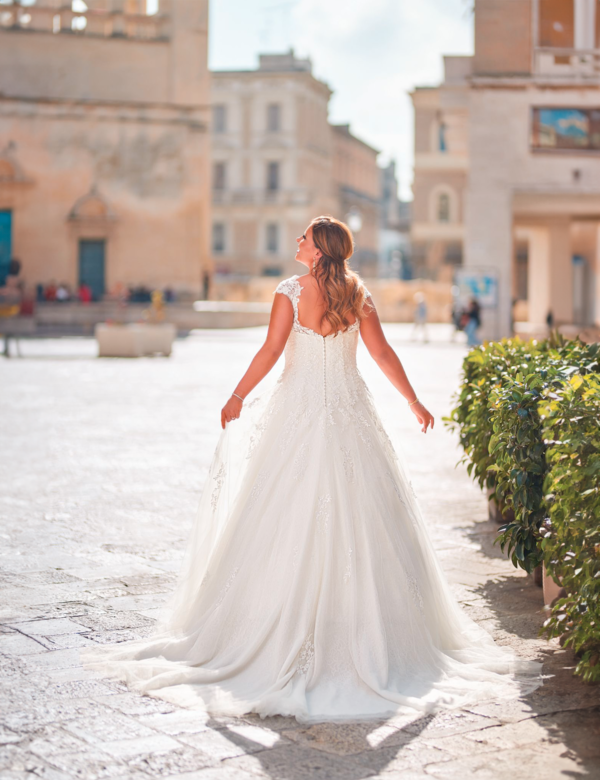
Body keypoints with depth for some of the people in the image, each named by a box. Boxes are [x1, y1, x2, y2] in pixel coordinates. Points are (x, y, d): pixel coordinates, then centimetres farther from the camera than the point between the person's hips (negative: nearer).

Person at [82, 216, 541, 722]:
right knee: (358, 518, 7)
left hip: (299, 411, -3)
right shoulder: (358, 295, 3)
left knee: (291, 517, 3)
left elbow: (271, 352, -9)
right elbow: (383, 353, 3)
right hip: (350, 411, 3)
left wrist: (238, 397, 1)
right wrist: (414, 402, 13)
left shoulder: (291, 292, -6)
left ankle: (287, 626, 7)